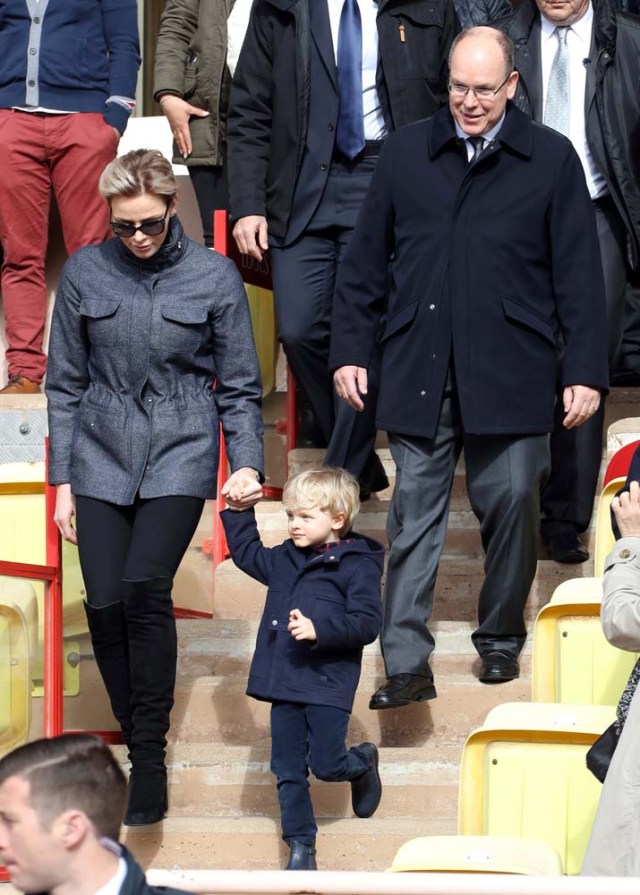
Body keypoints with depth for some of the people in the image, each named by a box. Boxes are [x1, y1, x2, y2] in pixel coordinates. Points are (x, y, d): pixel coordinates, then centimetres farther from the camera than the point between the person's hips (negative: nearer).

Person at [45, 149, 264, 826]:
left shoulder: (213, 276, 0)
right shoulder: (84, 273, 4)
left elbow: (239, 388, 6)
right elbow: (64, 384, 10)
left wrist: (247, 464, -8)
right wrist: (62, 480, 6)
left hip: (181, 453, -2)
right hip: (102, 455, 2)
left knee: (144, 585, -22)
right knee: (105, 603, -9)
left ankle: (151, 755, -12)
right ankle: (139, 748, 10)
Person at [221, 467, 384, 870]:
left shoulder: (358, 564, -9)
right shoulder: (285, 560, 12)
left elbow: (368, 622, -15)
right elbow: (246, 552, 30)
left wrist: (319, 629, -25)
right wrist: (238, 512, 19)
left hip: (328, 685, -6)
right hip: (285, 684, 6)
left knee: (326, 764, -3)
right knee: (288, 768, 6)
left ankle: (364, 762, 31)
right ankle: (300, 847, 14)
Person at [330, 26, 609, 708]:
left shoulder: (551, 160, 3)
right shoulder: (407, 152, 9)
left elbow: (578, 275, 3)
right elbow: (365, 261, 12)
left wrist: (586, 371, -1)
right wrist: (349, 350, 8)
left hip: (511, 375, -1)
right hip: (419, 371, 1)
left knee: (510, 509, 6)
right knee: (413, 518, 0)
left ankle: (500, 639, 25)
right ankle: (406, 664, 0)